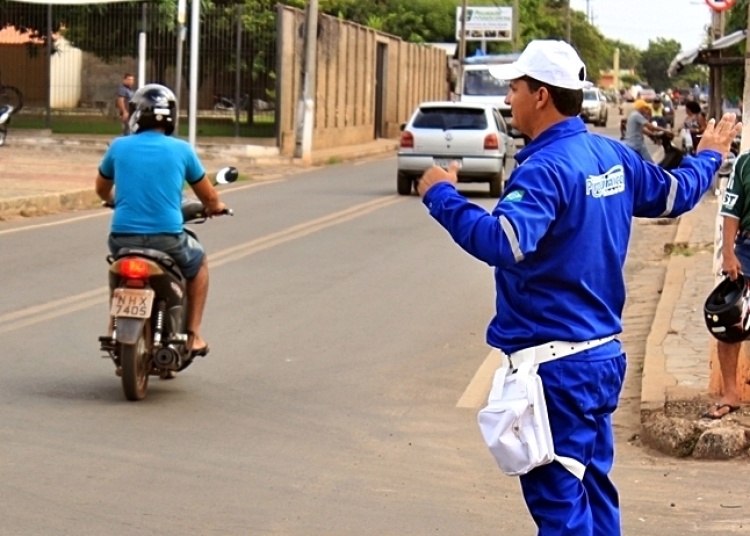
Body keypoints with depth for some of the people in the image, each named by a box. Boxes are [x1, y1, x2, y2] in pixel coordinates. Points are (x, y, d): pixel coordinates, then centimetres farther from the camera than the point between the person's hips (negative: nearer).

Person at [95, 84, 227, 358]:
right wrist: (215, 207, 33)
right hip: (167, 238, -2)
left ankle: (115, 326, 34)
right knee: (198, 262, 29)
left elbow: (102, 189, 22)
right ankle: (192, 335, 22)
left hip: (123, 236, 2)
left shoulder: (119, 147, 4)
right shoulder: (180, 149, -1)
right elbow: (209, 197, 9)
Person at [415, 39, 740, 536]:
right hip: (602, 353, 9)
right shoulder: (613, 155, 7)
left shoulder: (546, 169, -20)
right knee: (593, 490, 18)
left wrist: (442, 197, -26)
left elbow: (504, 242, -36)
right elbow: (674, 193, 24)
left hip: (555, 367, -9)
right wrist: (709, 156, 43)